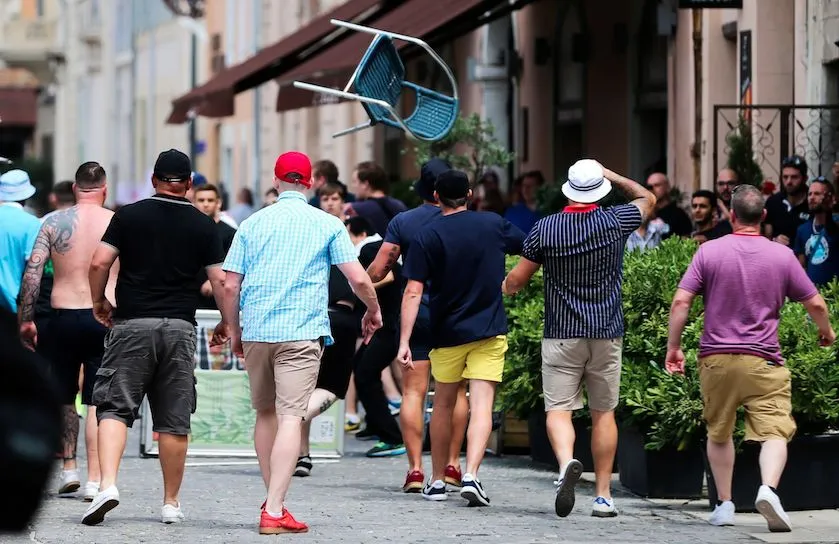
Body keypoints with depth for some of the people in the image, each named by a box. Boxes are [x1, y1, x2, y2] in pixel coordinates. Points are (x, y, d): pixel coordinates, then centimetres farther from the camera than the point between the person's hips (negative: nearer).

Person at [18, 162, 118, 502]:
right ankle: (94, 480, -5)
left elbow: (32, 273, -4)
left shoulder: (55, 223, 1)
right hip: (106, 318, -1)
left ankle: (68, 468, 17)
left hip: (64, 316, 1)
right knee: (97, 402, 0)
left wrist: (26, 320, 0)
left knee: (63, 397, 17)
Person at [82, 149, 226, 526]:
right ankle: (171, 503, 12)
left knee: (114, 407, -1)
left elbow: (99, 262, -4)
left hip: (132, 325, -1)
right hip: (180, 327, 1)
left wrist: (99, 302, 11)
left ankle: (107, 484, -21)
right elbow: (221, 281, 1)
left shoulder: (129, 216, 2)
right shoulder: (203, 226, 5)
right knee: (174, 420, 7)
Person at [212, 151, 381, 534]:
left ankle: (273, 498, 25)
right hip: (302, 331, -3)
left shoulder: (252, 224, 9)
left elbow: (229, 285, 5)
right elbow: (358, 279, -2)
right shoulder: (327, 225, 3)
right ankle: (274, 511, -15)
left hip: (255, 332, 3)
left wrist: (232, 328, 19)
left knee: (265, 413, 18)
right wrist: (373, 311, 16)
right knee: (290, 417, -7)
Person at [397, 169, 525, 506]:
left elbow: (413, 292, -12)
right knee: (481, 406, -6)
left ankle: (437, 481, 22)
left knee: (443, 405, 15)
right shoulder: (494, 225, 0)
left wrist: (404, 341, -13)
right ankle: (470, 475, -23)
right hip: (490, 331, 0)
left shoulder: (427, 237, -7)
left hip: (447, 333, 0)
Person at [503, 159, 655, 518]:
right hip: (607, 333, 1)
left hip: (561, 334, -1)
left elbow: (516, 281, 3)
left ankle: (566, 462, -32)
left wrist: (507, 286, 26)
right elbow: (647, 199, 19)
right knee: (604, 413, 9)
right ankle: (603, 495, 9)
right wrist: (613, 176, 24)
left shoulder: (545, 229, -5)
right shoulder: (615, 222, -3)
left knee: (558, 409, -3)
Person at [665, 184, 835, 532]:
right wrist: (826, 331, 26)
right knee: (774, 431, -7)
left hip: (716, 359, 1)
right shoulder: (782, 256, 1)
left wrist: (673, 347, 4)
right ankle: (768, 488, -32)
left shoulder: (709, 252, -1)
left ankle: (724, 504, 20)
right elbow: (815, 303, 6)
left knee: (719, 434, 18)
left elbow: (681, 301, -6)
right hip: (763, 361, -1)